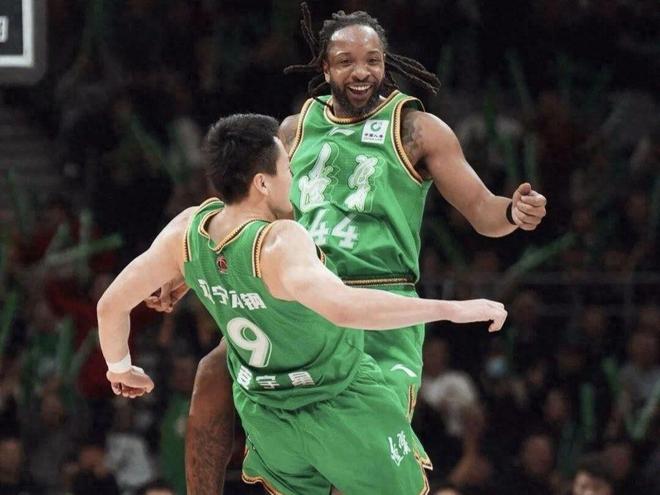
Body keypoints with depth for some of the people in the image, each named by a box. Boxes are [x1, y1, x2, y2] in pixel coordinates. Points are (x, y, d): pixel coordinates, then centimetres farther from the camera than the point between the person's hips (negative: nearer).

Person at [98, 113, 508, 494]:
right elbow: (341, 306, -52)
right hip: (343, 409, -6)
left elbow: (112, 305, -1)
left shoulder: (188, 231, -13)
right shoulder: (279, 242, -34)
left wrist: (121, 368, 20)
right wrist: (452, 310, -49)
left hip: (267, 414, 6)